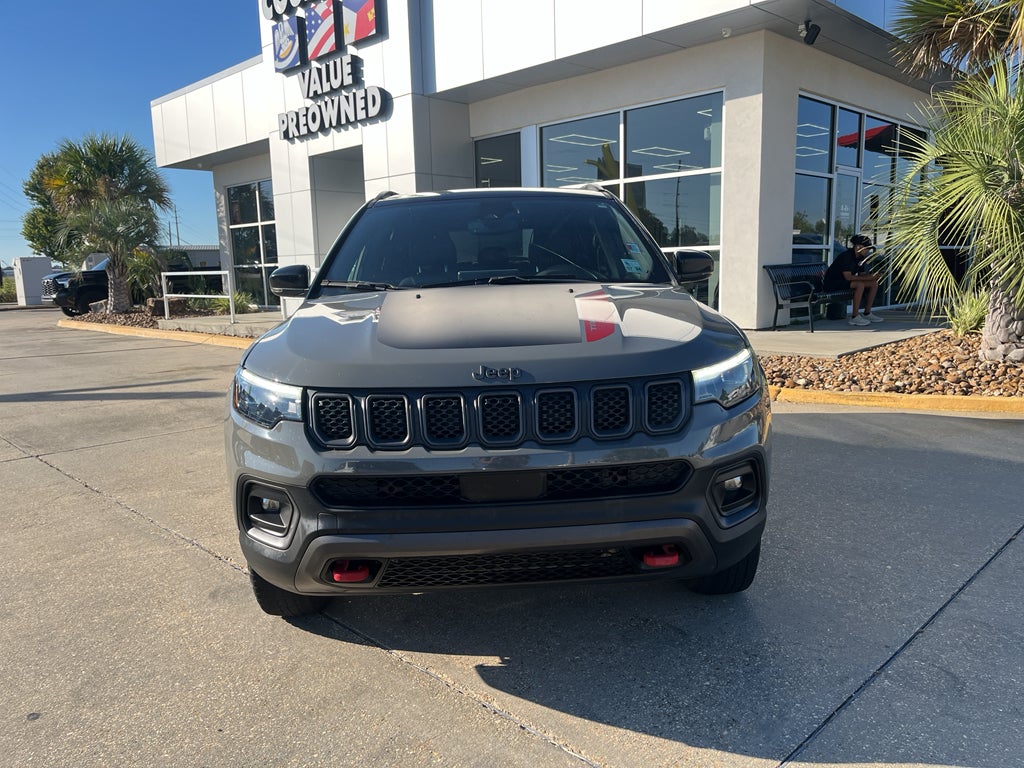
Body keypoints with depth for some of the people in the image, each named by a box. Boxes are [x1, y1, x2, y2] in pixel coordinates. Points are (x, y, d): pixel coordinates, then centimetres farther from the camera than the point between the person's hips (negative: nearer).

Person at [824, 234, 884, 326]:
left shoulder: (860, 257, 5)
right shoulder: (846, 256, -22)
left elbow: (861, 274, 7)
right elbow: (848, 277, -29)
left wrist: (872, 276, -15)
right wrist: (869, 278, -27)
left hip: (845, 282, 9)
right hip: (832, 283, -9)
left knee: (874, 284, -2)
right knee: (860, 285, -32)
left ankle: (867, 314, 6)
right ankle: (854, 317, -26)